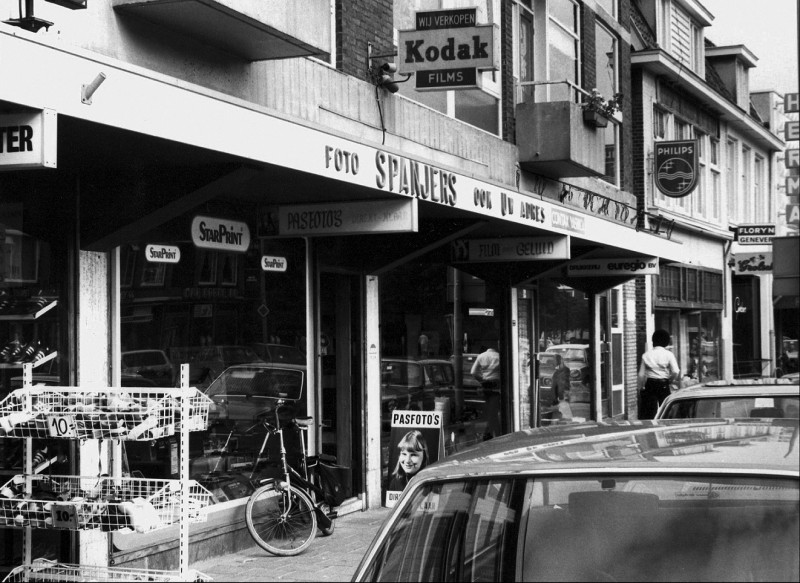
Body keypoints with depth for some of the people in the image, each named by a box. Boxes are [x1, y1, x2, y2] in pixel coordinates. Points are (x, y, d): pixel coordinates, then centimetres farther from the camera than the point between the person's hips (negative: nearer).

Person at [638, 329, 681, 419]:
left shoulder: (646, 355, 2)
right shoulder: (668, 354, -4)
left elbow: (641, 374, 2)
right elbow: (676, 372, -14)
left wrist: (640, 388, 11)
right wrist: (670, 380, 5)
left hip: (650, 385, 2)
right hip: (663, 384, -2)